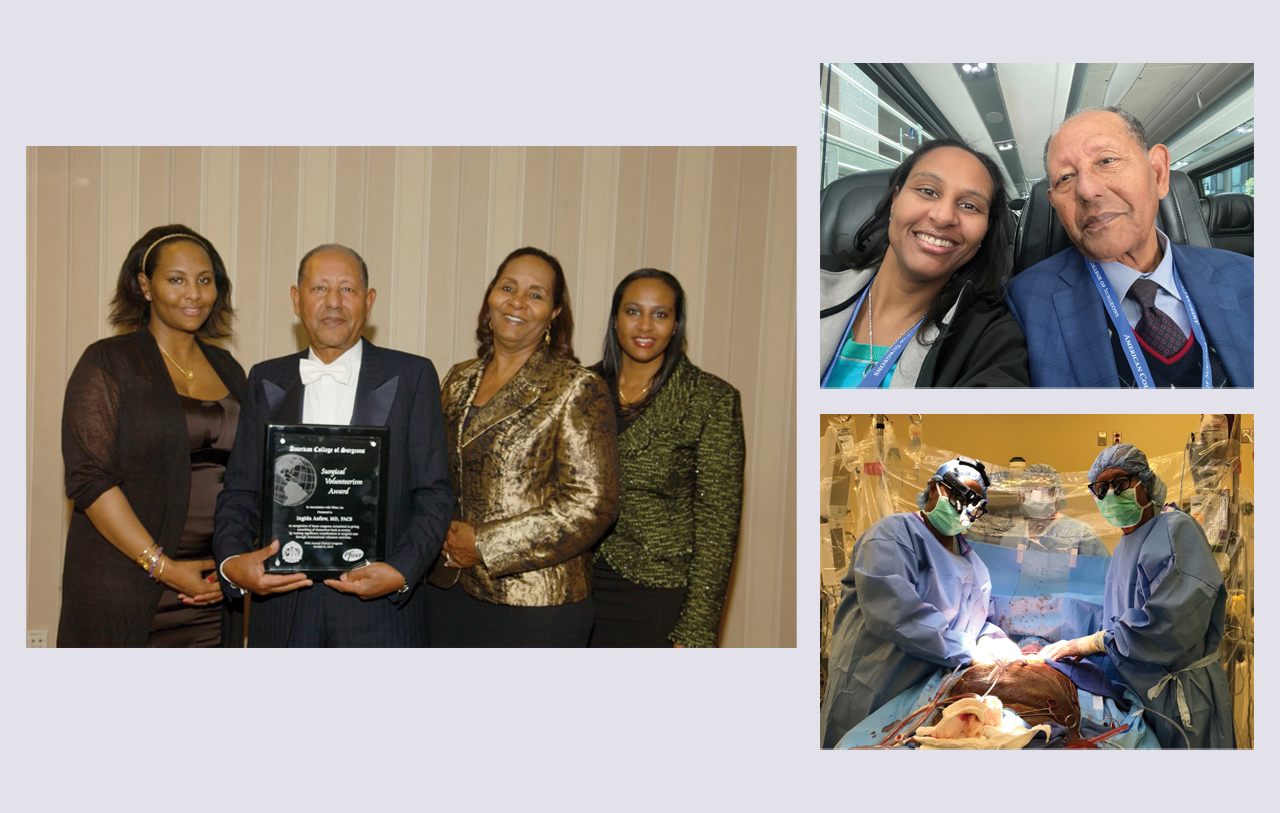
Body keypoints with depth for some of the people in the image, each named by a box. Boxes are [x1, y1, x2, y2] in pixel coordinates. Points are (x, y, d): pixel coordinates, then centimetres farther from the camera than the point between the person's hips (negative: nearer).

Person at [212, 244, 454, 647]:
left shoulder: (413, 376, 2)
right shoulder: (266, 380, 11)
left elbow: (434, 494, -1)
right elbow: (240, 490, 9)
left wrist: (401, 572, -15)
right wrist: (232, 561, -9)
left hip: (381, 607, -2)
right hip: (282, 605, 2)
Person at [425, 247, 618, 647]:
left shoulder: (578, 389, -8)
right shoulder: (459, 380, 10)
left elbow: (591, 506, -14)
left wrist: (486, 545, -14)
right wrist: (443, 537, -1)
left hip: (535, 603, -5)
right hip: (448, 592, 5)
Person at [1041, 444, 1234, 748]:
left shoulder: (1174, 529, -14)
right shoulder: (1124, 548, 13)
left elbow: (1171, 623, -26)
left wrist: (1090, 643, -19)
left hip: (1180, 693, -8)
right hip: (1140, 689, 8)